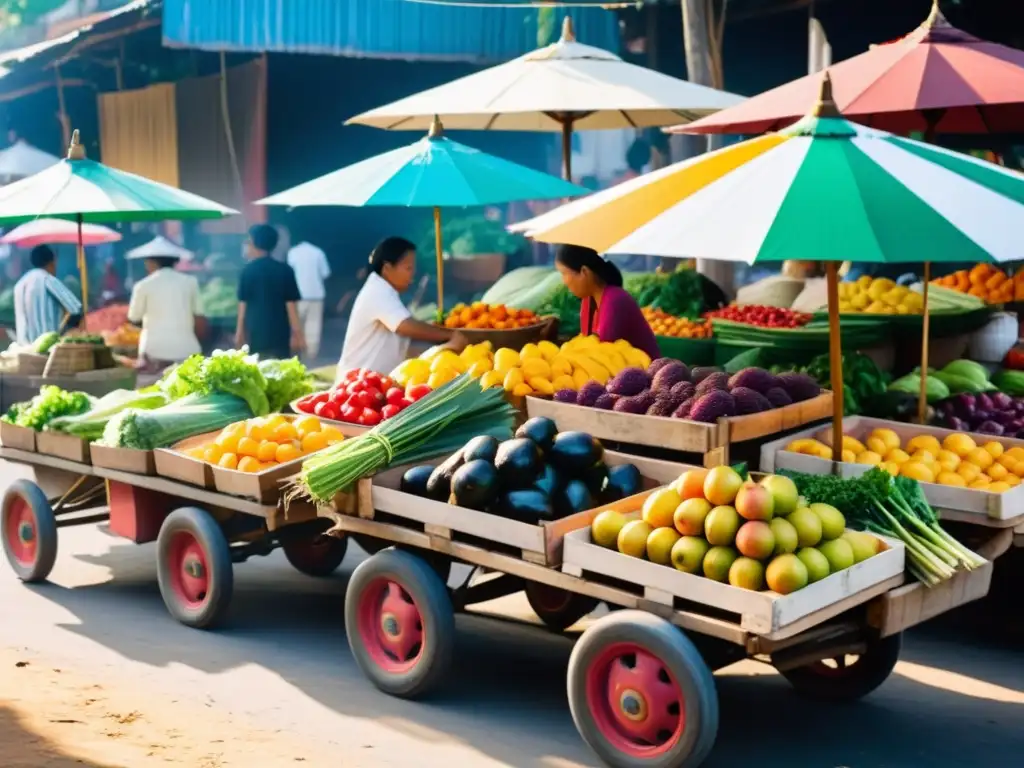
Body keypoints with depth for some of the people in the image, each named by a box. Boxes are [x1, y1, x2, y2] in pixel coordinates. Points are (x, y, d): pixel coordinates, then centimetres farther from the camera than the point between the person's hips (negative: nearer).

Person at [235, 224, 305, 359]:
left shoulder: (248, 270, -1)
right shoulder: (285, 270, 1)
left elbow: (243, 303, 1)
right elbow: (291, 304, -2)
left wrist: (240, 331, 9)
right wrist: (297, 333, 1)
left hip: (255, 333, -1)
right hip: (280, 333, 1)